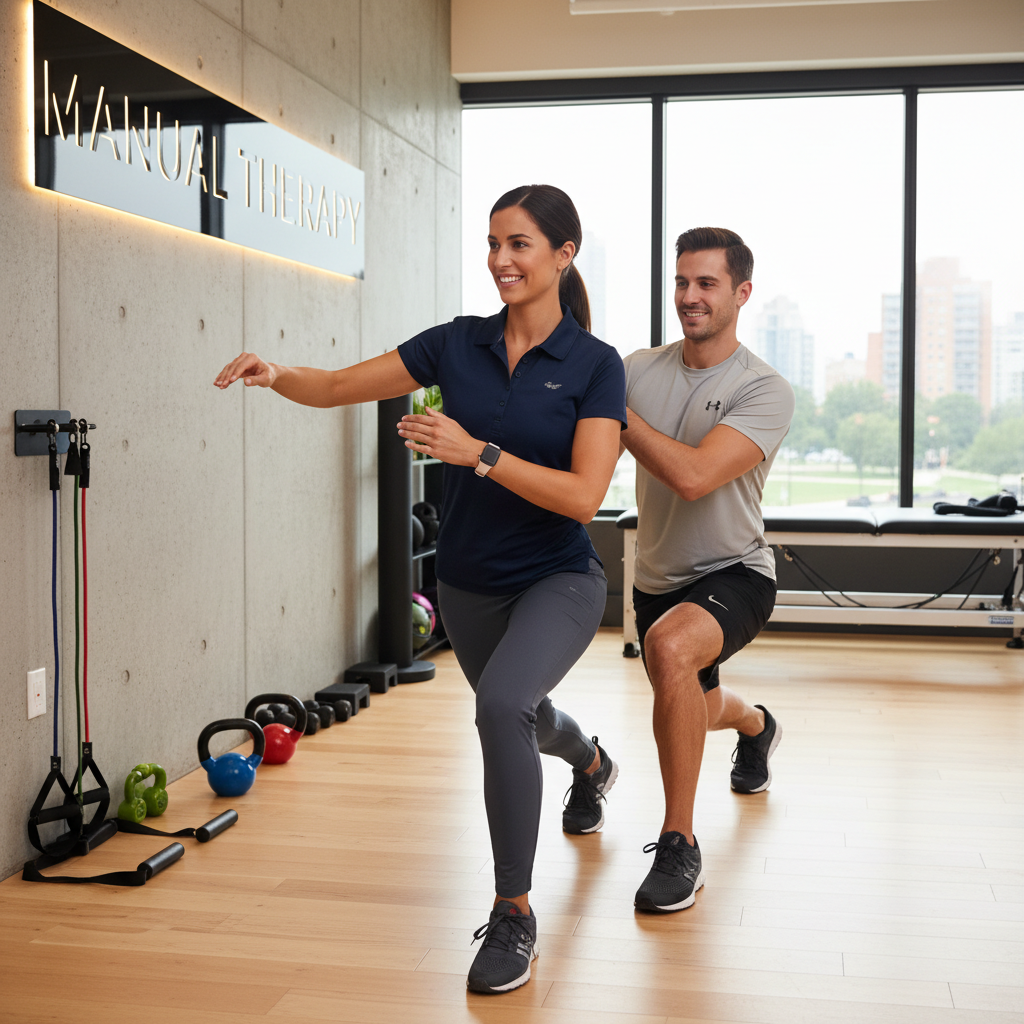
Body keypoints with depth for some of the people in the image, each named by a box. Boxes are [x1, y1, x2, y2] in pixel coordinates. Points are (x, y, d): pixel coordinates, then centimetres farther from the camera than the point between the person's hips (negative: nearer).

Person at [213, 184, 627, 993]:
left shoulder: (595, 364, -15)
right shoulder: (460, 344, -4)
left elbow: (583, 496, -23)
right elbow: (341, 386, -4)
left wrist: (478, 452, -31)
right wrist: (278, 374, -24)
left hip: (557, 580, -5)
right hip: (468, 584, 6)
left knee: (502, 704, -33)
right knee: (518, 718, 28)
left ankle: (514, 915, -15)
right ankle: (591, 764, 67)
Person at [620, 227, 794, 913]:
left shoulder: (766, 391, -18)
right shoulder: (640, 370, -3)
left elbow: (692, 475, -32)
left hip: (733, 574, -6)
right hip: (658, 579, 6)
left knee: (669, 648, -38)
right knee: (695, 709, 27)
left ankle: (680, 844, -24)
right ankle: (756, 726, 67)